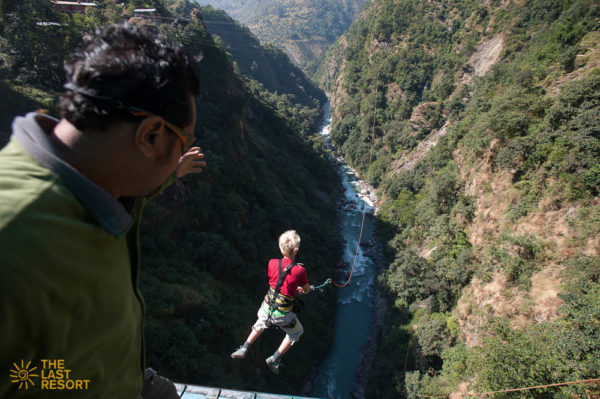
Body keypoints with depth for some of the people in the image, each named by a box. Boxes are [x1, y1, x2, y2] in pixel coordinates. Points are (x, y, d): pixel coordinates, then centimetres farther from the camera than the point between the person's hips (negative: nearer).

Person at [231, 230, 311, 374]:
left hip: (267, 308, 4)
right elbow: (307, 290, -3)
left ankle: (244, 349, 36)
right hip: (282, 315, -4)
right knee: (296, 332, 26)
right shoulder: (300, 270, -22)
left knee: (261, 324, 38)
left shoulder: (273, 263, -11)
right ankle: (274, 359, 23)